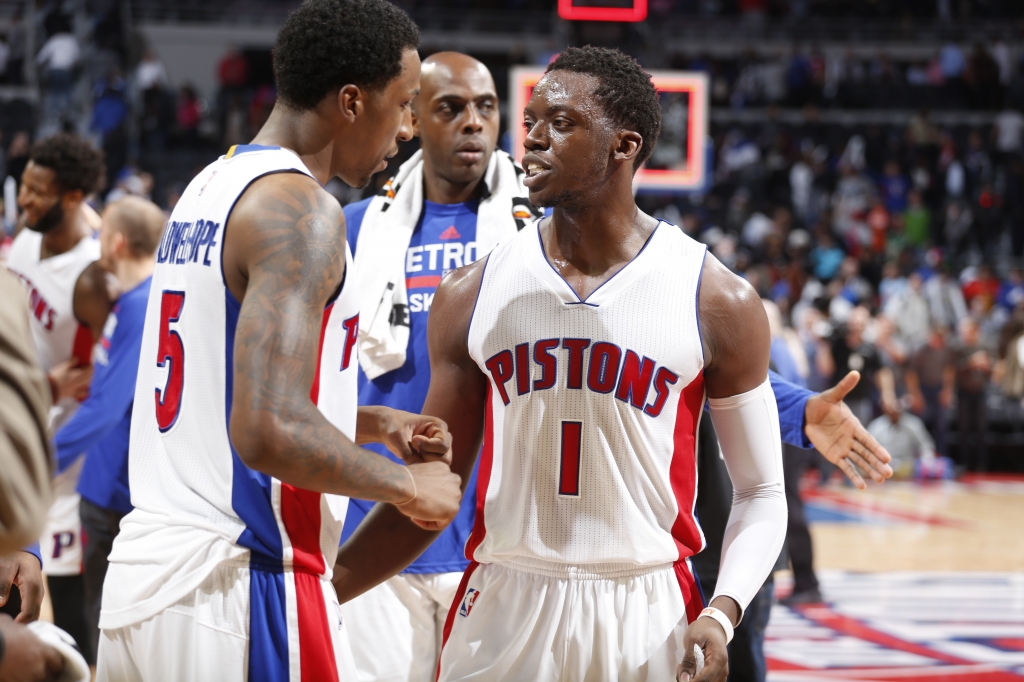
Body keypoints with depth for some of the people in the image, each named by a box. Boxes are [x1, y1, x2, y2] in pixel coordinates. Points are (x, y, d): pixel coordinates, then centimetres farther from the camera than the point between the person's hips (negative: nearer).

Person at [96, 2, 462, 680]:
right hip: (244, 582, -9)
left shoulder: (210, 187, 16)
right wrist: (406, 485, -9)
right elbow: (268, 434, -24)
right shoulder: (301, 210, -14)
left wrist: (377, 424, 21)